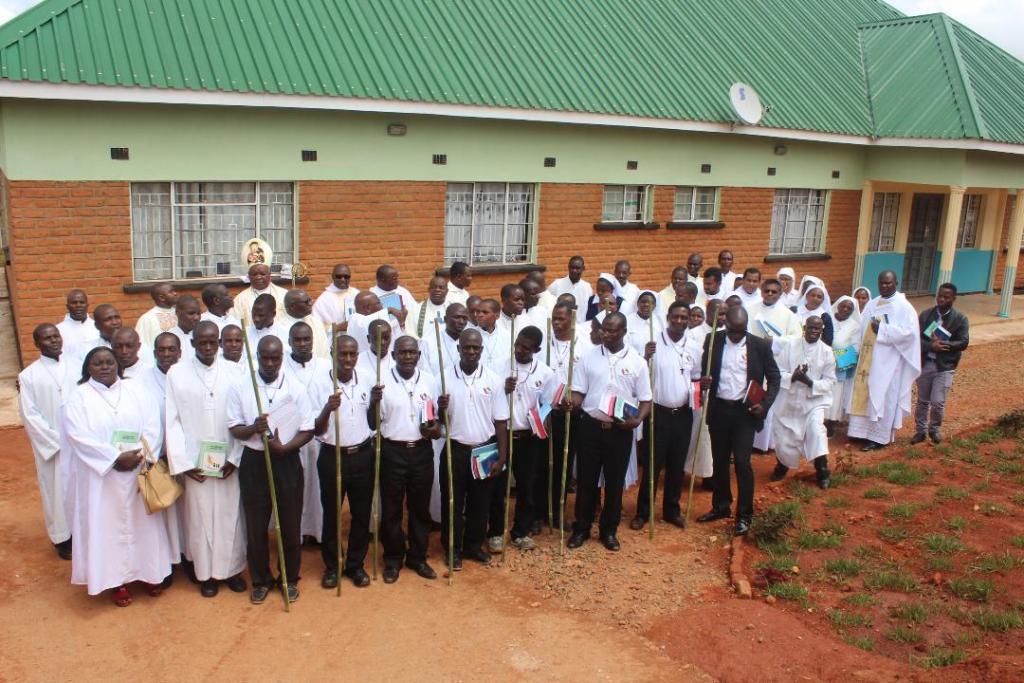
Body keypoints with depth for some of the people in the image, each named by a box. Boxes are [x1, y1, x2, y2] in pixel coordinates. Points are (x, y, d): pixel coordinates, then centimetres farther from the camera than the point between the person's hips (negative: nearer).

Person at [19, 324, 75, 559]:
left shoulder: (75, 369, 1)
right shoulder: (28, 376, -6)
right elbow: (29, 416, -7)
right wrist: (59, 441, -11)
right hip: (51, 448, -2)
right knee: (57, 491, 8)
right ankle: (62, 538, 23)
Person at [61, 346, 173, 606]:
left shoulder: (134, 390, 6)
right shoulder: (79, 397, -3)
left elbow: (152, 425, 1)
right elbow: (79, 436, -14)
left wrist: (139, 454, -14)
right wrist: (117, 457, -19)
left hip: (138, 472, 3)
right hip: (100, 476, -3)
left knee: (142, 522, 10)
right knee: (108, 525, 4)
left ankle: (149, 572, 25)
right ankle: (117, 579, 16)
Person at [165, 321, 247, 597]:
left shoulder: (232, 373, -2)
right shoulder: (176, 374, -3)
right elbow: (172, 421, -2)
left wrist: (235, 458, -8)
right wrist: (183, 463, -7)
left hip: (228, 461, 1)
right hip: (194, 462, 0)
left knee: (230, 516, 9)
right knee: (200, 517, 8)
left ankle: (231, 569, 25)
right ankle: (205, 573, 22)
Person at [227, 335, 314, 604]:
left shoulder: (296, 388, -6)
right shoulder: (239, 387, -4)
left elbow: (307, 429, -3)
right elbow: (234, 429, -1)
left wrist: (284, 447, -19)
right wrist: (253, 428, -23)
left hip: (287, 461, 0)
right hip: (253, 461, 1)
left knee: (290, 524, 9)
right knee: (256, 525, 9)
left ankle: (290, 578, 27)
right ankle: (260, 580, 27)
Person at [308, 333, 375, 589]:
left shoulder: (367, 381, 0)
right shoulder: (319, 383, -9)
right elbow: (316, 430, -11)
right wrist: (328, 409, -27)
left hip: (363, 455, 2)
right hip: (332, 457, -2)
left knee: (362, 514, 10)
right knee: (331, 514, 10)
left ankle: (356, 564, 27)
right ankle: (331, 566, 27)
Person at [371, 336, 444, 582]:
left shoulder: (429, 380, 2)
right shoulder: (382, 381, -7)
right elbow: (371, 422, -6)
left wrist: (436, 428, -10)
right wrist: (374, 402, -25)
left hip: (422, 451, 3)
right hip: (392, 452, -2)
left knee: (420, 507, 12)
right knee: (391, 508, 8)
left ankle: (418, 557, 28)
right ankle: (393, 559, 24)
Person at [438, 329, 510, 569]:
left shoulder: (494, 379, -3)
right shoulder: (444, 377, -6)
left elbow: (501, 421, 0)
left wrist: (501, 457, -3)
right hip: (455, 450, -1)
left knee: (480, 502, 13)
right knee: (452, 501, 8)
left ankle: (474, 545, 30)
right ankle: (452, 549, 24)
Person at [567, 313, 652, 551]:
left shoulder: (637, 361, -1)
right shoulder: (589, 356, 0)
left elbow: (645, 399, 2)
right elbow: (579, 392, 1)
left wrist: (638, 419, -17)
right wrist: (571, 404, -21)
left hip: (620, 430, 0)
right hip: (591, 426, 0)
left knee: (615, 481, 9)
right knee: (586, 479, 8)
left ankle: (609, 530, 25)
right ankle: (581, 528, 23)